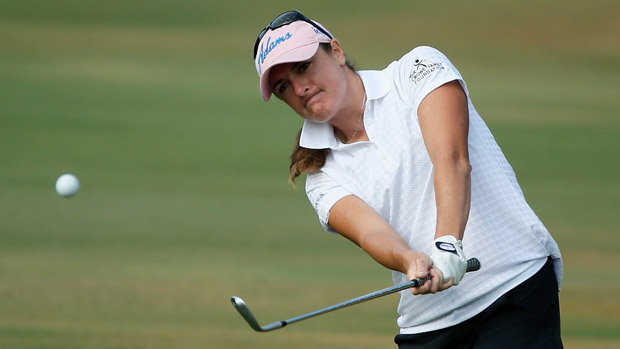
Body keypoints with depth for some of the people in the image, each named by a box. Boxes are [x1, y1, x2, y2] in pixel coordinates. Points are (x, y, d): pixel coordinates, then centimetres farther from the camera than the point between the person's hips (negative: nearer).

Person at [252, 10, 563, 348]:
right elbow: (370, 232, -9)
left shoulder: (418, 68, 0)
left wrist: (448, 246, -31)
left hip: (517, 285, -4)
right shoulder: (322, 177, 9)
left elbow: (453, 160, -15)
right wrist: (410, 261, -33)